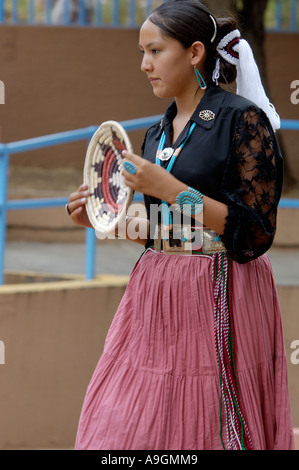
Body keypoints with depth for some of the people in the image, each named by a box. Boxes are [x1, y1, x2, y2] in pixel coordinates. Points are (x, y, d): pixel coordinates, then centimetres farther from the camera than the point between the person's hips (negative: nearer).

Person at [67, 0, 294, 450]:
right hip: (158, 299, 7)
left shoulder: (243, 118, -9)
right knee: (129, 429, 4)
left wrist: (167, 187, -19)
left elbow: (255, 232, -15)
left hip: (218, 301, -7)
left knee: (212, 430, 0)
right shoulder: (158, 133, 13)